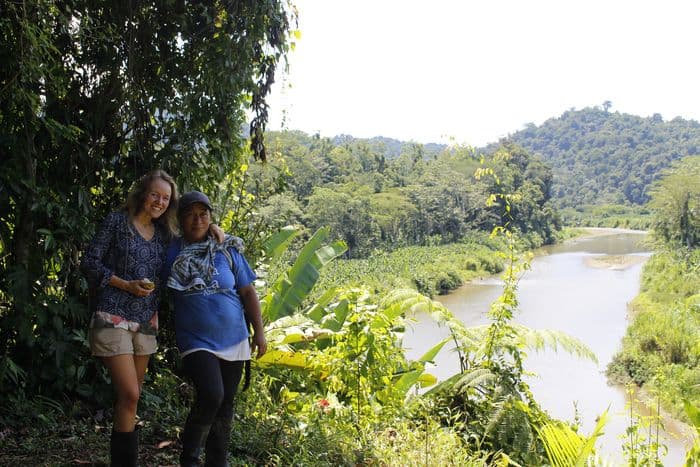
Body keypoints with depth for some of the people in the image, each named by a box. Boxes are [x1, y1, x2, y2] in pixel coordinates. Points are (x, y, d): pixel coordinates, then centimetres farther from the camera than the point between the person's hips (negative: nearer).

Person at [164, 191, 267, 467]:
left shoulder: (228, 250, 3)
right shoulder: (170, 254, 0)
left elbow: (248, 292, 6)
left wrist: (259, 332, 2)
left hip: (233, 341, 3)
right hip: (196, 342, -3)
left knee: (225, 406, 10)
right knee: (211, 396, -22)